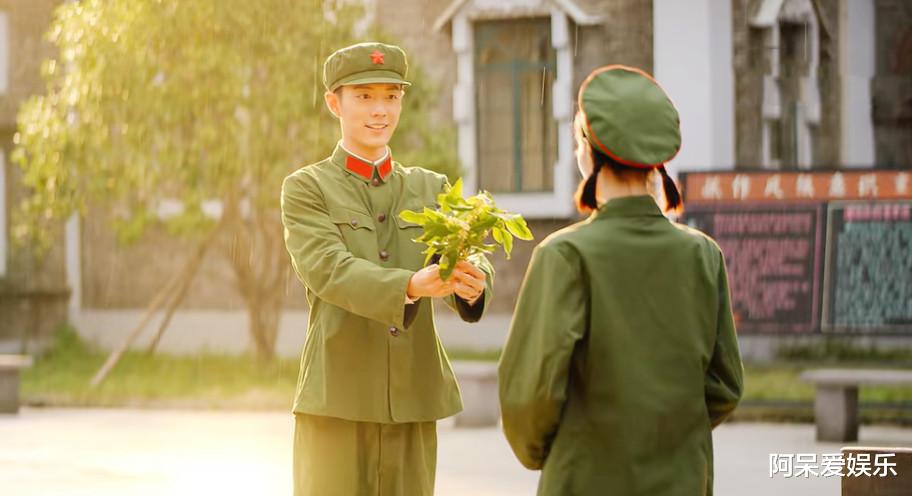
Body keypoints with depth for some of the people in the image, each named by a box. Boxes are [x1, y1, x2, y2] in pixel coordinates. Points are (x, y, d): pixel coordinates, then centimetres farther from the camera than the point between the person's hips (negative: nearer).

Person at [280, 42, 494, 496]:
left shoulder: (431, 190, 12)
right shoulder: (305, 189, -1)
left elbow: (470, 268, -3)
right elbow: (329, 273, -19)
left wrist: (471, 283, -29)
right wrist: (414, 285, -36)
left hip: (413, 402, 4)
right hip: (337, 401, -4)